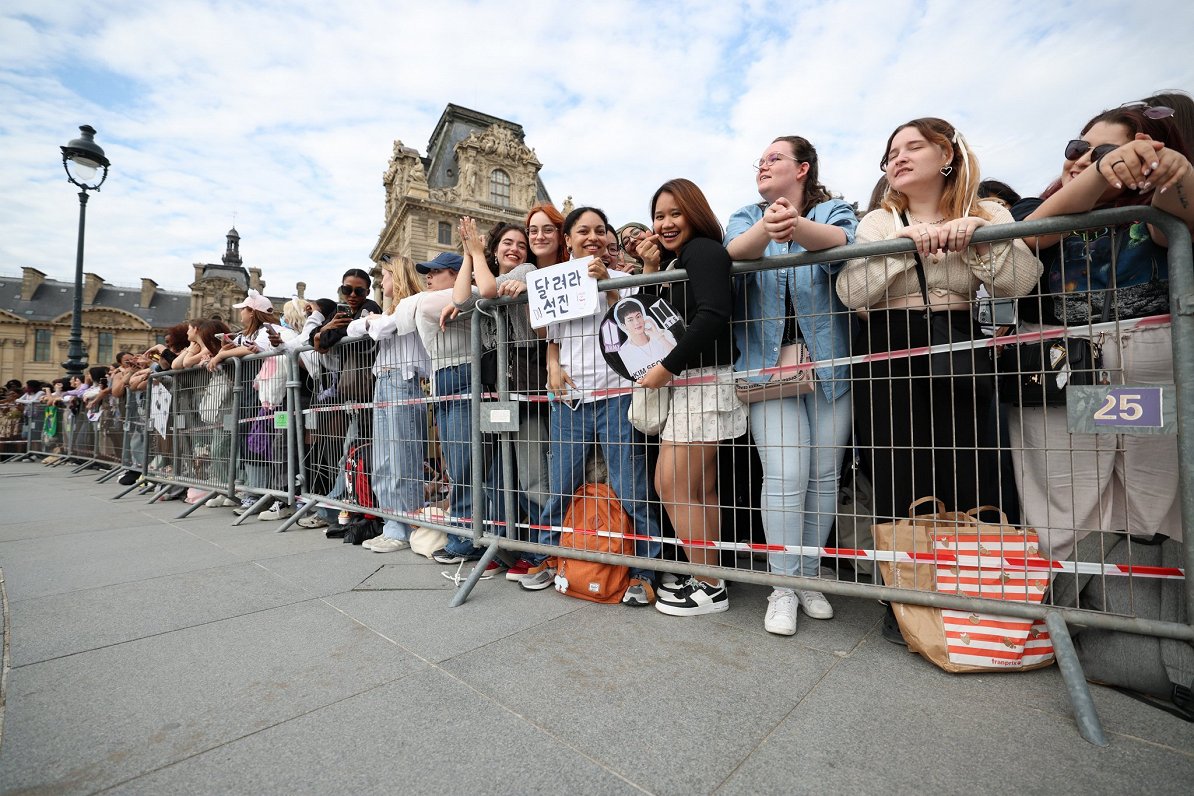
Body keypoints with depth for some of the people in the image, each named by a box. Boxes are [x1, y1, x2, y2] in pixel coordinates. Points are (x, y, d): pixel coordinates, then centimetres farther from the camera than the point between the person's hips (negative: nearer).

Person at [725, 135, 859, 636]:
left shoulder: (833, 211, 9)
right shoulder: (746, 218, 14)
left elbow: (842, 242, -17)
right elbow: (735, 251, -12)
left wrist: (797, 226, -39)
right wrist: (765, 229, -35)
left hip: (829, 364, 1)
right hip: (769, 364, 0)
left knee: (823, 474, 5)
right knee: (785, 475, -9)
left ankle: (810, 577, 22)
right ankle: (783, 586, 6)